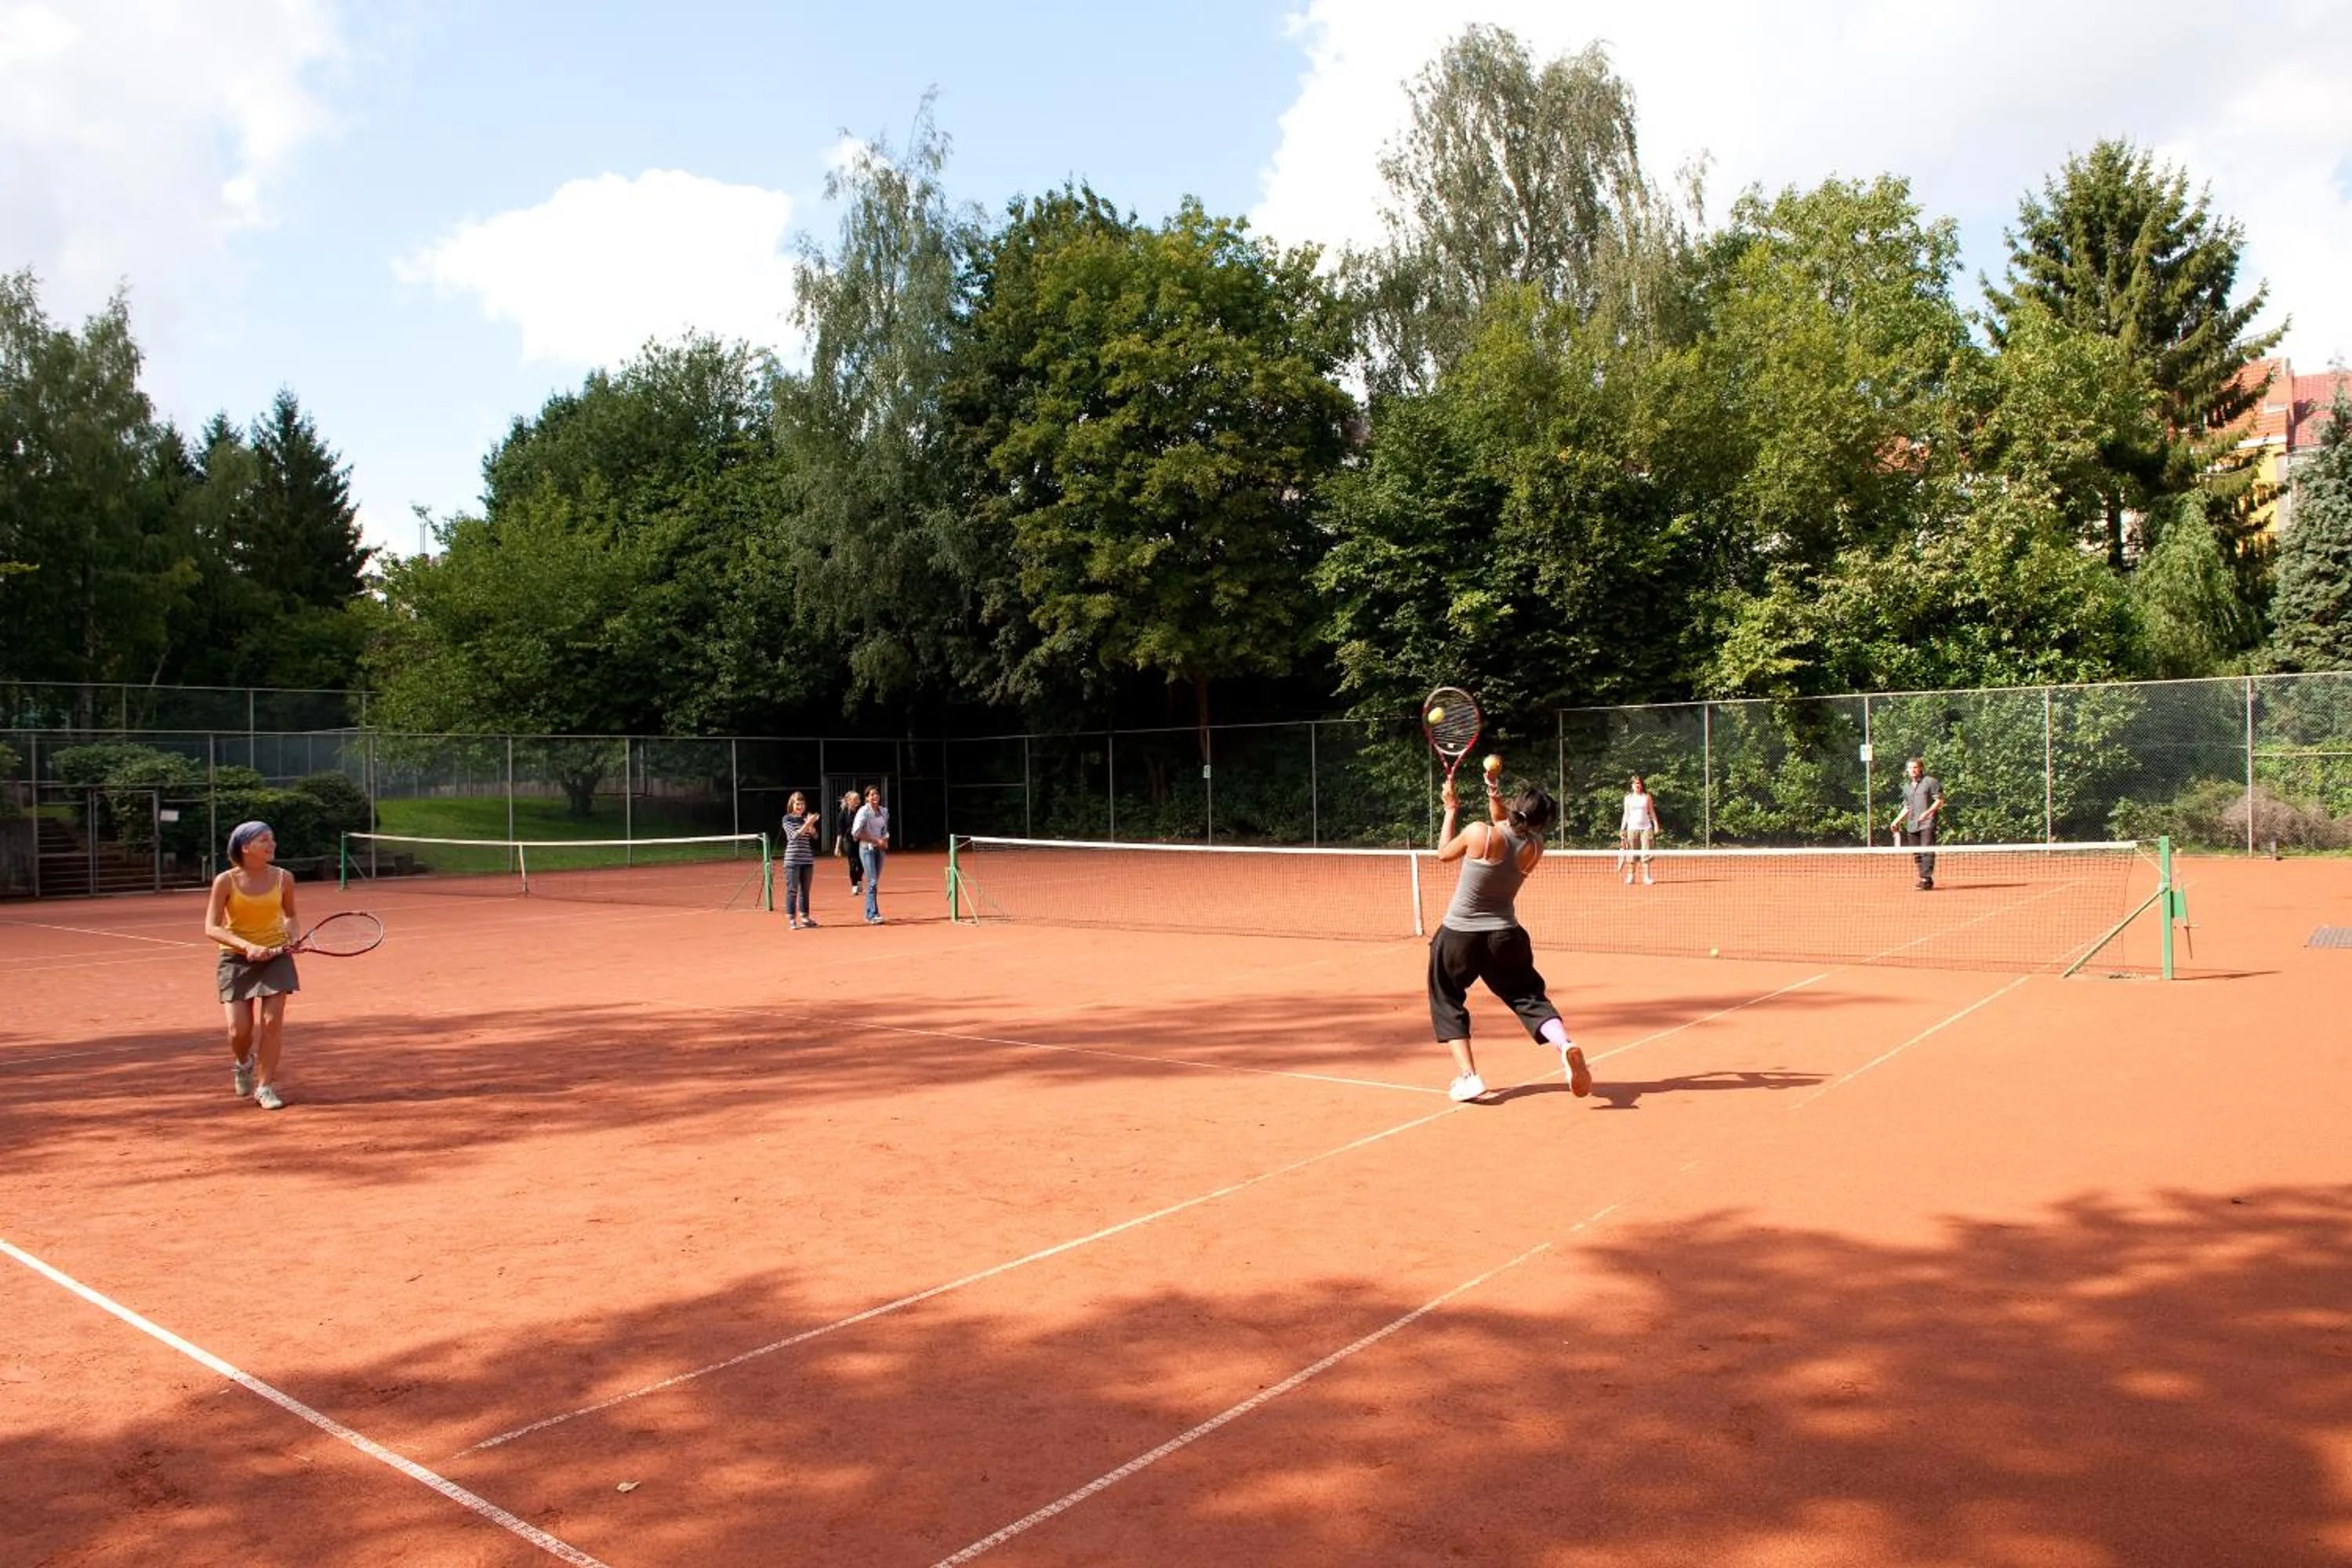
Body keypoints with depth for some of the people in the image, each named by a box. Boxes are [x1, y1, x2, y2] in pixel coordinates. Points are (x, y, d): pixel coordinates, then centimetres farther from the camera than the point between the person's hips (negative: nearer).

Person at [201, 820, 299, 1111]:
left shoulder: (283, 878, -4)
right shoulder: (226, 881, -12)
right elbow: (212, 928, -13)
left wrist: (291, 935, -6)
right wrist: (247, 946, -26)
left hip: (275, 956, 1)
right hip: (236, 958, -1)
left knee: (272, 1021, -9)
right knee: (239, 1029, -6)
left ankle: (266, 1087, 4)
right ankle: (243, 1064, 30)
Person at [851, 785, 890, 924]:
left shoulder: (884, 811, 8)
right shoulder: (864, 811, -10)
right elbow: (856, 832, -17)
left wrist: (885, 841, 3)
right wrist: (876, 841, -17)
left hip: (879, 849, 6)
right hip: (867, 849, -6)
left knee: (875, 882, 9)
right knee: (873, 882, -13)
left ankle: (869, 914, 17)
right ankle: (873, 915, -13)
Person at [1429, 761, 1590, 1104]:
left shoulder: (1479, 833, -21)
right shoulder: (1534, 847, -6)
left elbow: (1444, 853, -1)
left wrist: (1451, 810, 10)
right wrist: (1495, 798, 12)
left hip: (1458, 936, -3)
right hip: (1504, 936, 3)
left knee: (1447, 1004, 14)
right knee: (1529, 997, 13)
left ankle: (1467, 1076, 1)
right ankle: (1565, 1045, -16)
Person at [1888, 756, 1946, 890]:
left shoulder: (1930, 781, 0)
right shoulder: (1906, 787, 18)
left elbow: (1939, 800, -4)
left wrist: (1927, 812, -17)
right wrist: (1897, 821, 17)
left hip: (1927, 823, -6)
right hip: (1912, 825, 6)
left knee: (1927, 852, -13)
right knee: (1917, 854, 6)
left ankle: (1926, 879, -15)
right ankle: (1923, 879, 11)